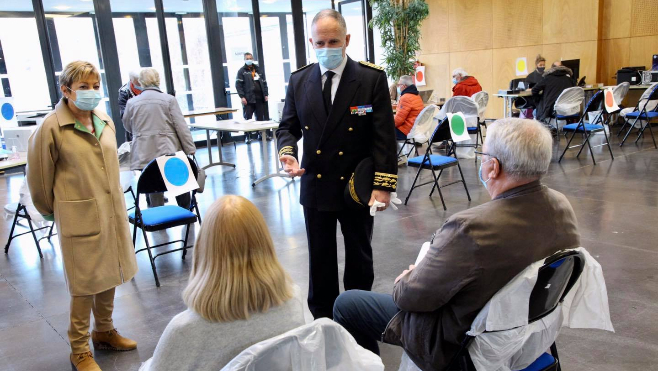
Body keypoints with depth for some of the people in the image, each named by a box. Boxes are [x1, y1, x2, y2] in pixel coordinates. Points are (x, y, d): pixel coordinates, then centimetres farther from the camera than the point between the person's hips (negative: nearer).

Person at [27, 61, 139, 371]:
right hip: (80, 218, -6)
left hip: (113, 212, 6)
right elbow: (39, 177, -3)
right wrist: (54, 210, 8)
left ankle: (104, 332, 39)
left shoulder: (106, 122, 6)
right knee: (85, 286, 5)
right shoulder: (52, 127, -13)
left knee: (109, 276, 18)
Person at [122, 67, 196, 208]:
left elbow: (127, 126, 20)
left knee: (153, 191, 6)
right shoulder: (169, 99, -3)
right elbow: (182, 127, -5)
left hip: (144, 155, 2)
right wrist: (190, 151, -1)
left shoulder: (132, 102, 4)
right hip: (169, 152, -1)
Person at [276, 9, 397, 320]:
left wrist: (383, 184, -15)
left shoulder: (372, 78, -8)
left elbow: (384, 136, -10)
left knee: (359, 259, 14)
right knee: (320, 260, 14)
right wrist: (287, 152, -14)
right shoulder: (299, 80, 1)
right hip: (315, 186, 3)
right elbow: (288, 126, 8)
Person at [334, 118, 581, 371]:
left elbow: (412, 297, -23)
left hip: (461, 342, -7)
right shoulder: (562, 206, -12)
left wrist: (403, 282, 1)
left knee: (347, 303, 8)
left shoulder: (471, 227, -37)